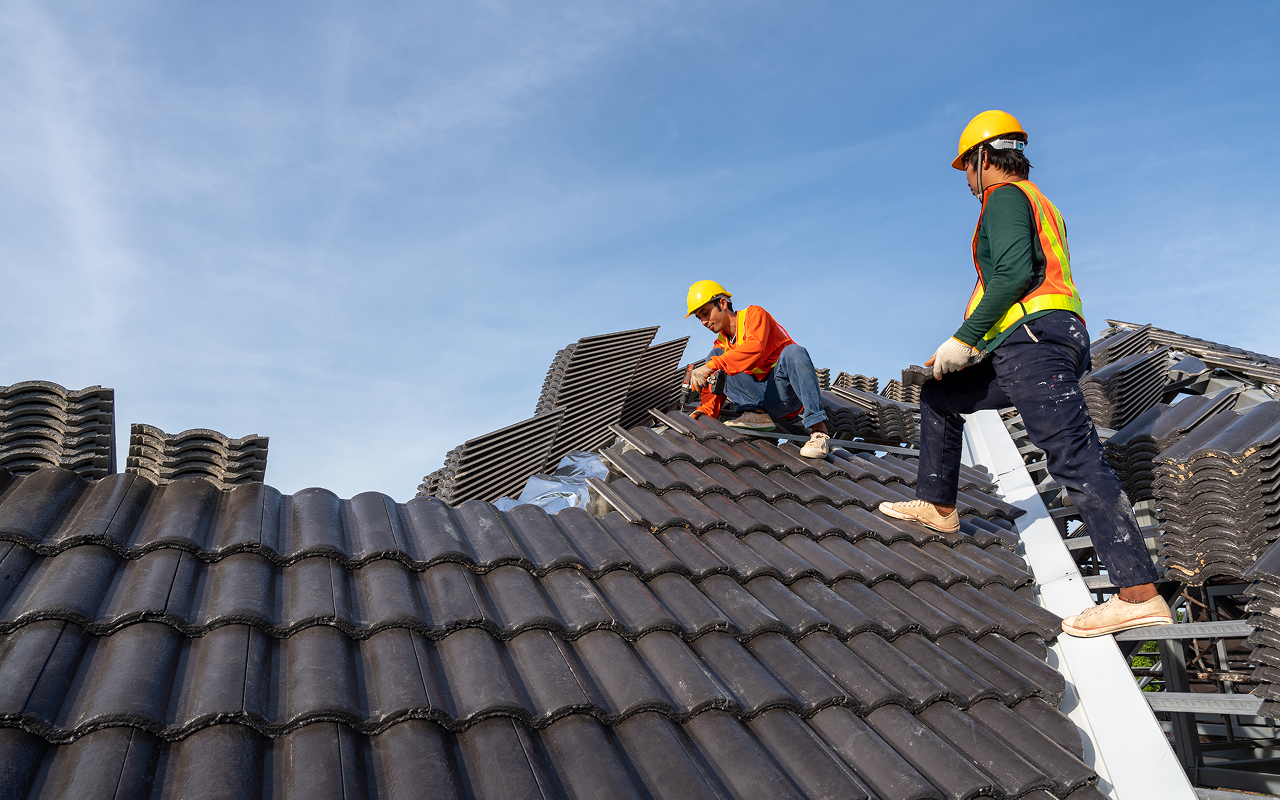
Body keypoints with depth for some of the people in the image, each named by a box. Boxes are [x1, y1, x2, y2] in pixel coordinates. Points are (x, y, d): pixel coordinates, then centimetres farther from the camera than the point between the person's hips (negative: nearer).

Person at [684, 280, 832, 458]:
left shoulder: (754, 314, -1)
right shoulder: (721, 345, 17)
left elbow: (755, 348, -24)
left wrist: (712, 366, -30)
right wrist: (705, 410, -11)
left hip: (790, 389, -5)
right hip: (765, 401, 5)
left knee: (792, 351, -37)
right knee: (714, 356, -4)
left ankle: (818, 431, -39)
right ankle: (756, 414, -18)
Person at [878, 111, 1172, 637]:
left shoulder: (1005, 195, 0)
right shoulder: (1041, 205, 31)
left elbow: (1014, 273, -17)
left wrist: (964, 339, -14)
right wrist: (977, 345, 31)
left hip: (1033, 338, -11)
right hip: (1047, 343, 11)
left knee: (1075, 459, -18)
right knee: (939, 396, 22)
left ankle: (1140, 595, -21)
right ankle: (938, 507, 28)